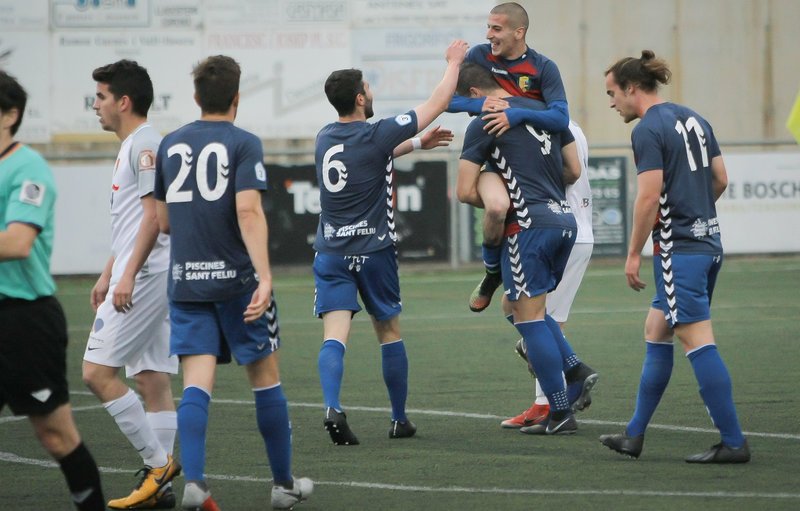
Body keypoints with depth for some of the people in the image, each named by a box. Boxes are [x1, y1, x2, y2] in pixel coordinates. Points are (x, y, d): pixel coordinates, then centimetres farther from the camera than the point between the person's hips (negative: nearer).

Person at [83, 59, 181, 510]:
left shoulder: (145, 145, -12)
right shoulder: (133, 146, 20)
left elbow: (153, 216, -19)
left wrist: (128, 275, -23)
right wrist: (108, 274, 28)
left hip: (144, 278, -10)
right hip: (148, 279, 10)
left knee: (97, 371, -11)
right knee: (153, 379, 7)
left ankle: (158, 463, -9)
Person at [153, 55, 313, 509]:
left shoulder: (171, 145, 9)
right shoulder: (243, 144, -7)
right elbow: (248, 211, -20)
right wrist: (265, 276, -25)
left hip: (185, 280, 4)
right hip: (236, 279, -4)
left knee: (197, 383, -3)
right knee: (266, 377, 10)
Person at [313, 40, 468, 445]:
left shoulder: (325, 138, 7)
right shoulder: (376, 135, -11)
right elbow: (436, 105, -1)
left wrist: (418, 144, 34)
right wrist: (454, 62, 13)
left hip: (330, 251, 3)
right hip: (373, 250, -3)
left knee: (335, 335, -7)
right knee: (389, 332, 12)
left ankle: (332, 408, -29)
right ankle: (399, 419, 20)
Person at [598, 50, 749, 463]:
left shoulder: (648, 131, -12)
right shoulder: (693, 119, 14)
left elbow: (649, 196, -18)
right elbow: (721, 179, 17)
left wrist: (633, 254, -12)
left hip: (679, 249, -9)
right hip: (708, 240, 9)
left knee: (698, 341, -8)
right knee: (655, 330, 16)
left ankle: (734, 443, -8)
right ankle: (634, 436, 20)